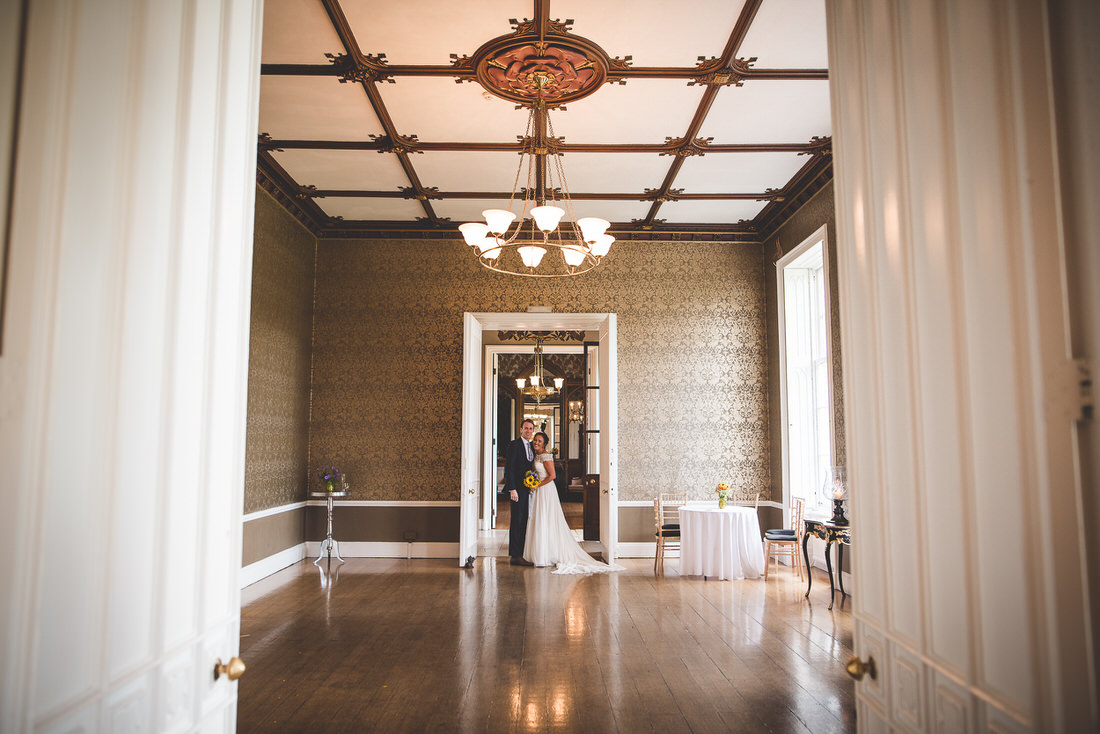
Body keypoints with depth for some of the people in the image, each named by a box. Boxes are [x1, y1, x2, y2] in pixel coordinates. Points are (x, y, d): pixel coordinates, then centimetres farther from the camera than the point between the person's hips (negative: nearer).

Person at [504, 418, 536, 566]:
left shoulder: (531, 447, 15)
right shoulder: (514, 444, -9)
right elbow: (509, 468, -14)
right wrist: (512, 489, -19)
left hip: (528, 488, 8)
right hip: (517, 489, -8)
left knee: (524, 521, 11)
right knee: (517, 521, -5)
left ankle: (520, 553, 18)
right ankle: (515, 556, -1)